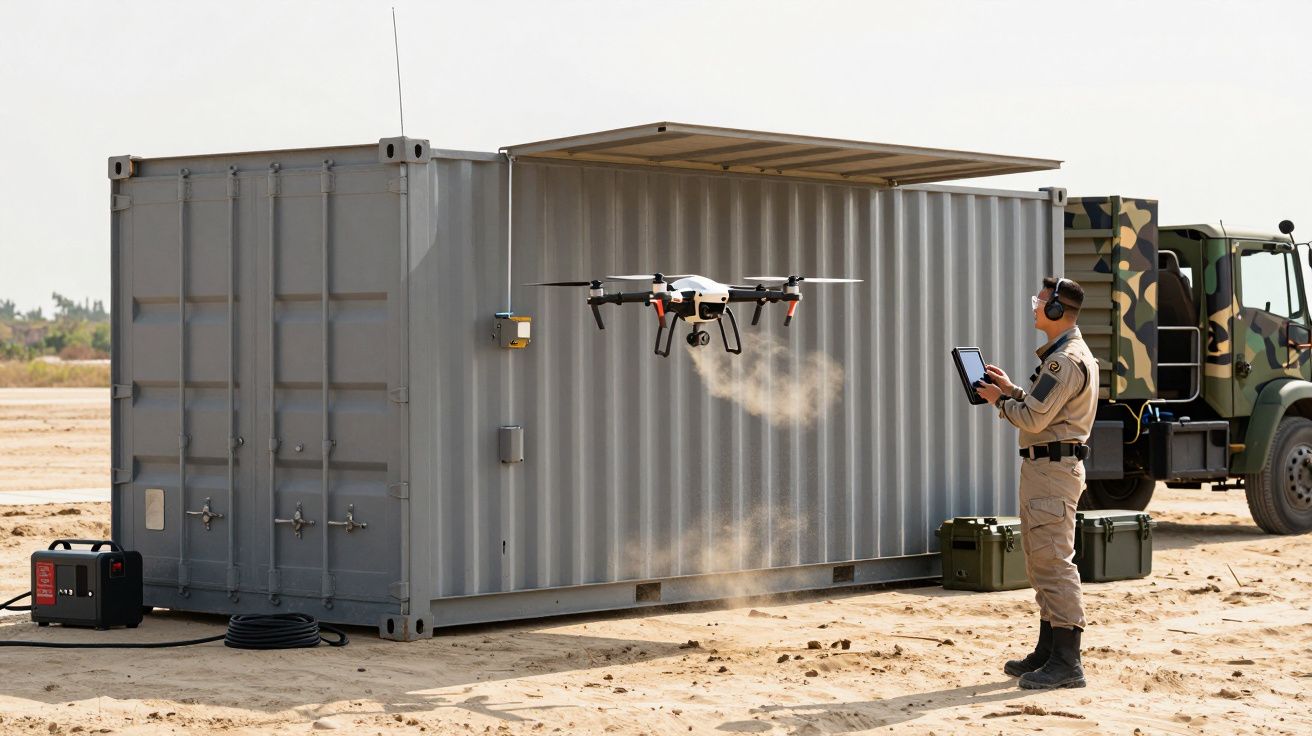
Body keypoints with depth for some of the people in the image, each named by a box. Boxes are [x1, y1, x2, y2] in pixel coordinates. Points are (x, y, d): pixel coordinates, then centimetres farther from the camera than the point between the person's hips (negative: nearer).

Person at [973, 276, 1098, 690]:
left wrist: (999, 401, -4)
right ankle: (1048, 652, 24)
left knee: (1054, 562, -12)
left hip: (1053, 467, -11)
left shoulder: (1066, 360, -17)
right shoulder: (1063, 355, 18)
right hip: (1043, 467, 11)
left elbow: (1033, 419, -21)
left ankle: (1067, 662, -12)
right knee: (1040, 561, 17)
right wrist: (1011, 390, 15)